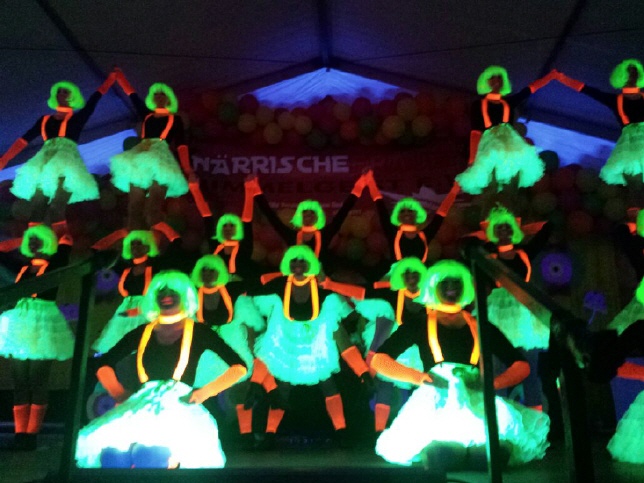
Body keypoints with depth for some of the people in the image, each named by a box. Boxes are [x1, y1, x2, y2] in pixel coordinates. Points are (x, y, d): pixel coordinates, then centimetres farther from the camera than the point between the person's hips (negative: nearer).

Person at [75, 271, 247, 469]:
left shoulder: (199, 331, 9)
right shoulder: (142, 333, 17)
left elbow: (239, 367, 5)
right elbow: (103, 365, 24)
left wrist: (204, 392, -6)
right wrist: (119, 393, 7)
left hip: (180, 404, -3)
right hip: (143, 403, 3)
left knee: (154, 454, -36)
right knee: (112, 451, -29)